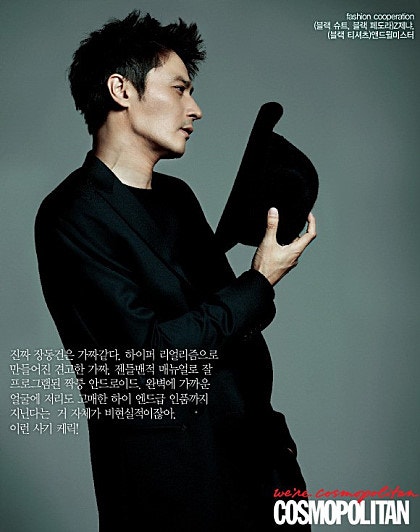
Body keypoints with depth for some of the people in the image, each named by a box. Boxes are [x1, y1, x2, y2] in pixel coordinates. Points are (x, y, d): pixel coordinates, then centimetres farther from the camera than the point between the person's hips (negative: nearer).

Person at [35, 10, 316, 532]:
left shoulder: (177, 196, 10)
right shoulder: (71, 216, -16)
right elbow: (152, 352, -21)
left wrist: (269, 430, 10)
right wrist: (261, 282, -14)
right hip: (169, 478, -7)